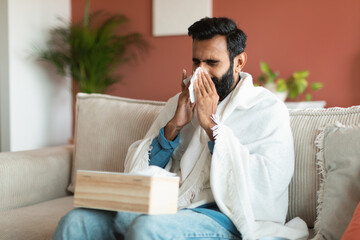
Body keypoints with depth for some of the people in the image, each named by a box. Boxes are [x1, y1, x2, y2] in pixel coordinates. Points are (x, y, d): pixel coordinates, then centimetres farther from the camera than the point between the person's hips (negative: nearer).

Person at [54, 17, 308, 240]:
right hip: (168, 209, 5)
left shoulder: (268, 110, 3)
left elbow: (268, 185, -13)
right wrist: (173, 127, -3)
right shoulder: (181, 102, 19)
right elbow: (137, 169, 13)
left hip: (224, 218, -5)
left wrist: (211, 124, -10)